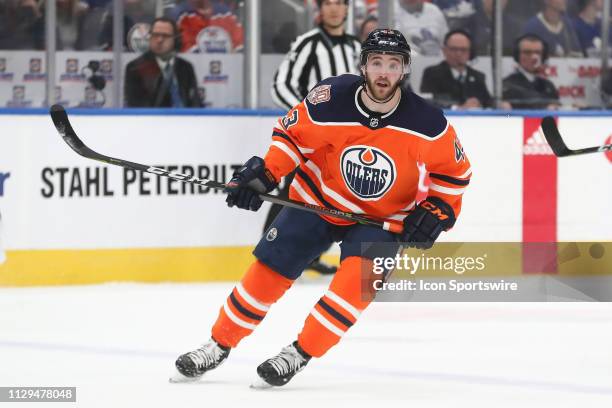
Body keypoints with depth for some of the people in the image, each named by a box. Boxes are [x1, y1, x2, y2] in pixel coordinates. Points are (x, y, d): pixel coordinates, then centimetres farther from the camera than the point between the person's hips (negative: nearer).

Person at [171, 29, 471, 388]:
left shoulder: (429, 124, -22)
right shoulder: (331, 100, -23)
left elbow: (455, 170, -5)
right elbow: (292, 133, -6)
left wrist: (437, 211, -14)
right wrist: (264, 174, -15)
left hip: (384, 218, -1)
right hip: (320, 200, 1)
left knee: (359, 277, -26)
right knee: (269, 269, -1)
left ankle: (300, 353, -14)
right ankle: (220, 345, 18)